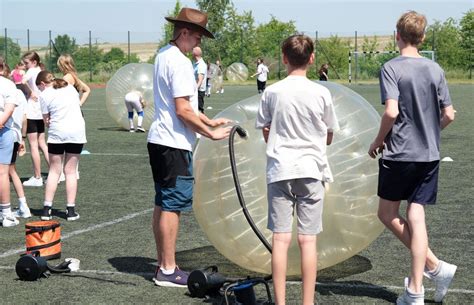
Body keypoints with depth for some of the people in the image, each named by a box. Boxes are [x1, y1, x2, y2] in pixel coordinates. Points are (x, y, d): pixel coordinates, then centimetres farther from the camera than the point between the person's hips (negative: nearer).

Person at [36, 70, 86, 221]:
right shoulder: (70, 87, 13)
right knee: (70, 171, 8)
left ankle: (47, 209, 3)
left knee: (54, 171, 7)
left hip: (57, 133, -3)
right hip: (77, 131, 3)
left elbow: (46, 120, 1)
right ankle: (71, 210, 5)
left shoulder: (45, 95, 0)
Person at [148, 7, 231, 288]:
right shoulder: (180, 63, -17)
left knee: (163, 205, 12)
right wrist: (211, 133, -13)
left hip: (159, 140, 10)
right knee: (172, 206, -5)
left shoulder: (164, 55, 14)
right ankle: (168, 271, -1)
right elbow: (183, 111, -21)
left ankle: (164, 266, 19)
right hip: (175, 144, -10)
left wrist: (209, 121, 16)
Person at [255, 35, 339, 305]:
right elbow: (329, 138, 7)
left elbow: (266, 134, 8)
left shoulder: (271, 92, -2)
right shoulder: (321, 93, -3)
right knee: (308, 239, 3)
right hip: (311, 170, 0)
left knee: (281, 238, 3)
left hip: (279, 170, 1)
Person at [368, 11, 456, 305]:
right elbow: (449, 115, 4)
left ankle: (435, 266, 6)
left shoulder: (391, 68, -9)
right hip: (430, 155, 4)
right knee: (416, 218, 4)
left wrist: (378, 141, -4)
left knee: (388, 214, 11)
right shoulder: (435, 69, 4)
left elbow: (391, 112, -20)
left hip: (399, 154, -4)